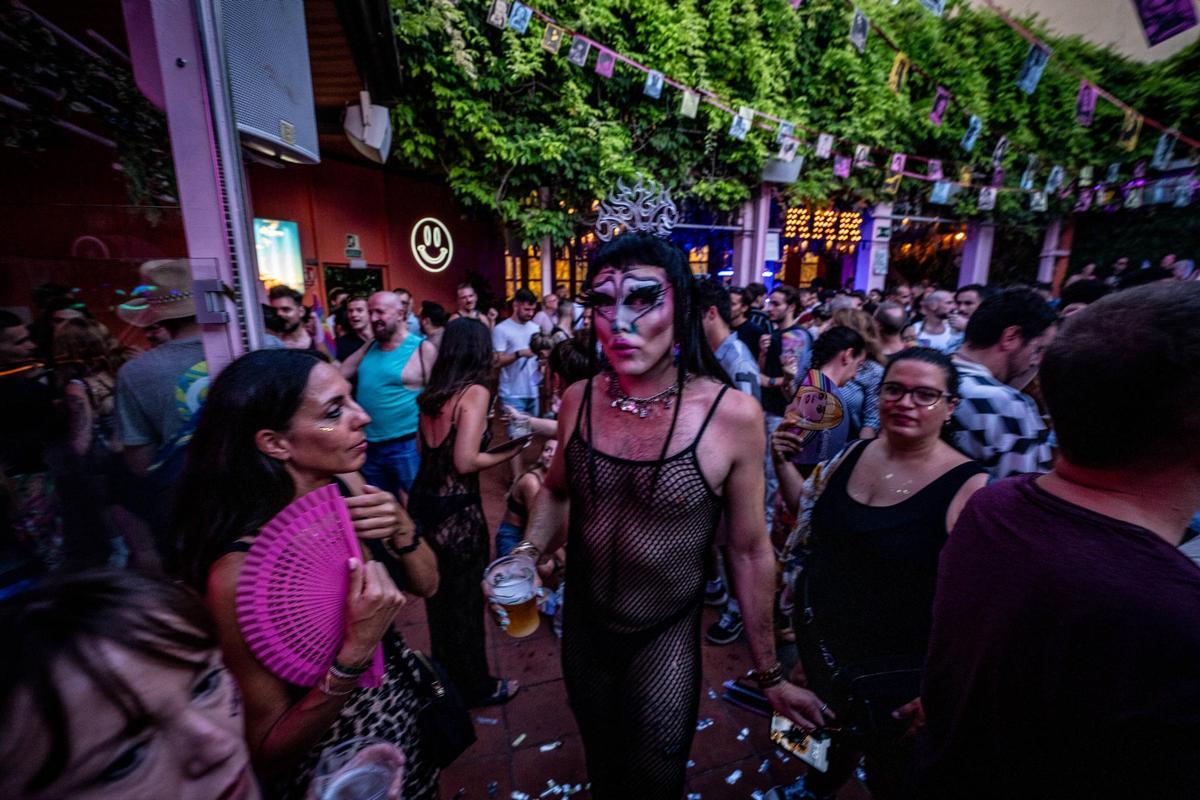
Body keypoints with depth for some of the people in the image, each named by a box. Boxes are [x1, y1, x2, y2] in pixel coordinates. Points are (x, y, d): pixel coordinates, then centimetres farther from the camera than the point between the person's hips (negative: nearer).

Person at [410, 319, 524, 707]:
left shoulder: (434, 393, 6)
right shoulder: (475, 392, -15)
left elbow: (426, 449, 13)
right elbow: (465, 462, -21)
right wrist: (509, 451, -9)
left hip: (424, 499, 8)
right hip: (456, 509, -8)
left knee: (440, 593, 24)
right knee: (464, 598, 12)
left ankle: (446, 675, 46)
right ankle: (475, 686, 34)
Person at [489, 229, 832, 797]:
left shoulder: (732, 414, -21)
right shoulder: (579, 400, -11)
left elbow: (749, 550, -10)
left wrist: (770, 674, -2)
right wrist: (529, 551, -10)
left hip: (665, 639, -3)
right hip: (582, 626, 4)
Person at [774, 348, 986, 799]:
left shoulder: (967, 486, -22)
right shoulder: (856, 454, -5)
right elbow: (810, 512, 10)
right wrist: (784, 461, -2)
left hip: (894, 673, -5)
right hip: (818, 642, 5)